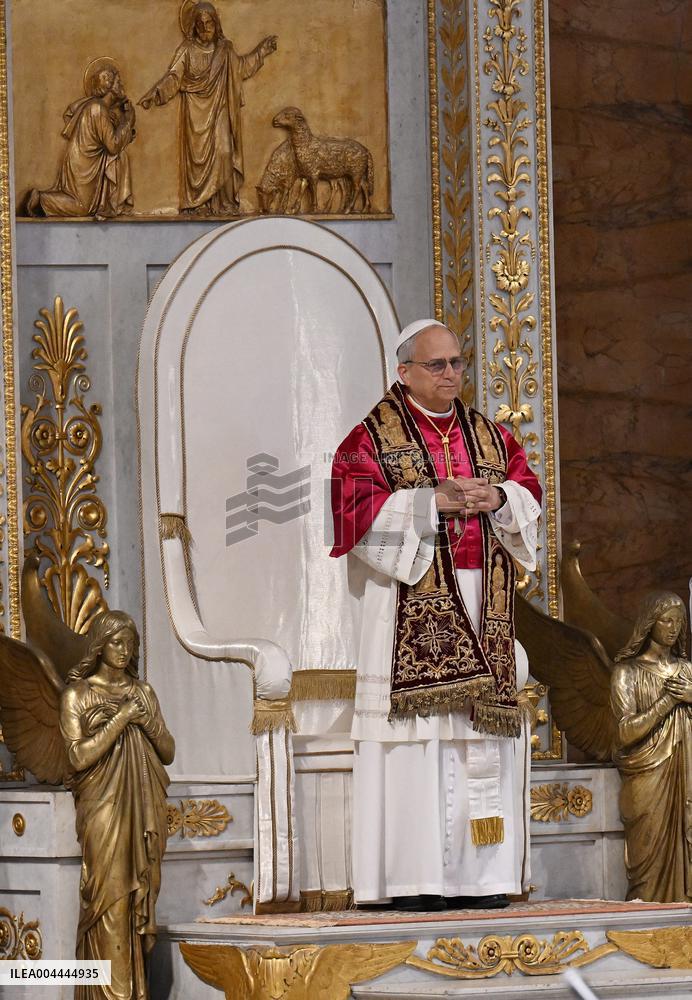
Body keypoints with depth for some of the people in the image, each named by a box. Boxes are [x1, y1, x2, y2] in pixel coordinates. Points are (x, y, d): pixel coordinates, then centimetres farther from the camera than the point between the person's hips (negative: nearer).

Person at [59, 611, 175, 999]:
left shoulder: (143, 692, 13)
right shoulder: (78, 695, 0)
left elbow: (168, 753, 12)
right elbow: (79, 756, -11)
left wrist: (149, 724, -7)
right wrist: (121, 719, -12)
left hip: (144, 810, 4)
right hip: (104, 810, -4)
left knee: (140, 899, 2)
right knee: (111, 898, -9)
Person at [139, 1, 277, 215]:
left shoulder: (224, 49, 6)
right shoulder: (187, 50, -5)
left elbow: (241, 67, 24)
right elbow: (173, 76, -12)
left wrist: (261, 51, 18)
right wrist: (154, 94, -26)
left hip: (219, 113, 3)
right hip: (196, 114, -3)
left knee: (223, 154, -5)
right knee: (199, 156, -3)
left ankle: (223, 203, 1)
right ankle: (199, 205, 1)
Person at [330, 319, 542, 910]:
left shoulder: (490, 436, 19)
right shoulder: (372, 438, 3)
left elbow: (529, 499, 13)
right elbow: (357, 508, -9)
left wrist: (498, 498, -8)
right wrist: (433, 501, -15)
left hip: (484, 606, 5)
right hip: (412, 604, -5)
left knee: (487, 732, -1)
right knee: (419, 736, -10)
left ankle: (482, 874, 0)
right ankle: (416, 877, -11)